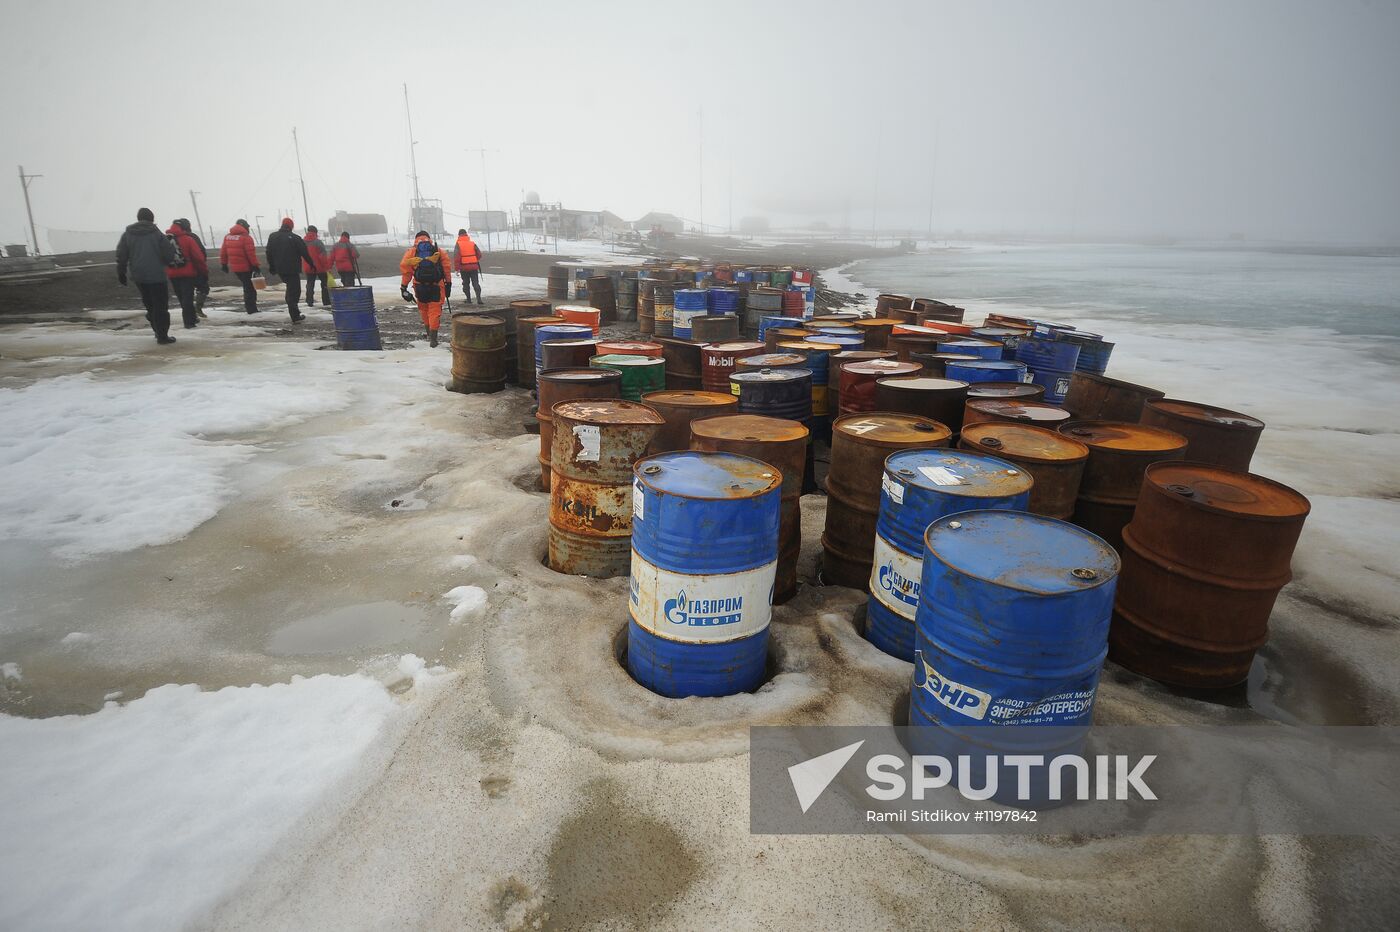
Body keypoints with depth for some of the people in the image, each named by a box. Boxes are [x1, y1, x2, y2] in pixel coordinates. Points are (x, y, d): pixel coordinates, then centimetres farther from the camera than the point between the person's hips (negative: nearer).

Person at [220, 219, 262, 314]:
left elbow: (223, 252, 12)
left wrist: (224, 264, 19)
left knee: (246, 284, 21)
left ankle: (249, 305, 23)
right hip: (246, 267, -7)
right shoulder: (246, 237, -13)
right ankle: (251, 308, 3)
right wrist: (256, 266, -15)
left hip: (235, 267, 7)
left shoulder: (227, 237, 10)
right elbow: (251, 253, -19)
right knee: (250, 287, 1)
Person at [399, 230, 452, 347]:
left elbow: (405, 269, 3)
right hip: (436, 286, -1)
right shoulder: (438, 251, 10)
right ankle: (433, 337, -6)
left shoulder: (411, 252, 9)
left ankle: (429, 332, 28)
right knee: (435, 310, 2)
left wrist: (403, 287, 6)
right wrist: (448, 284, 9)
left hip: (420, 286, 1)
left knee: (423, 309, 20)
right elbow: (447, 268, 4)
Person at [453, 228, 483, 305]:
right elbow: (479, 254, 3)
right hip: (474, 267, 1)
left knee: (466, 284, 11)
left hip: (464, 267, -1)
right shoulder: (472, 244, 1)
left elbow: (456, 257, -10)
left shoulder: (458, 244, -4)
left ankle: (468, 299, 13)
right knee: (476, 283, 2)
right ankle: (478, 298, -10)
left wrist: (457, 268, -5)